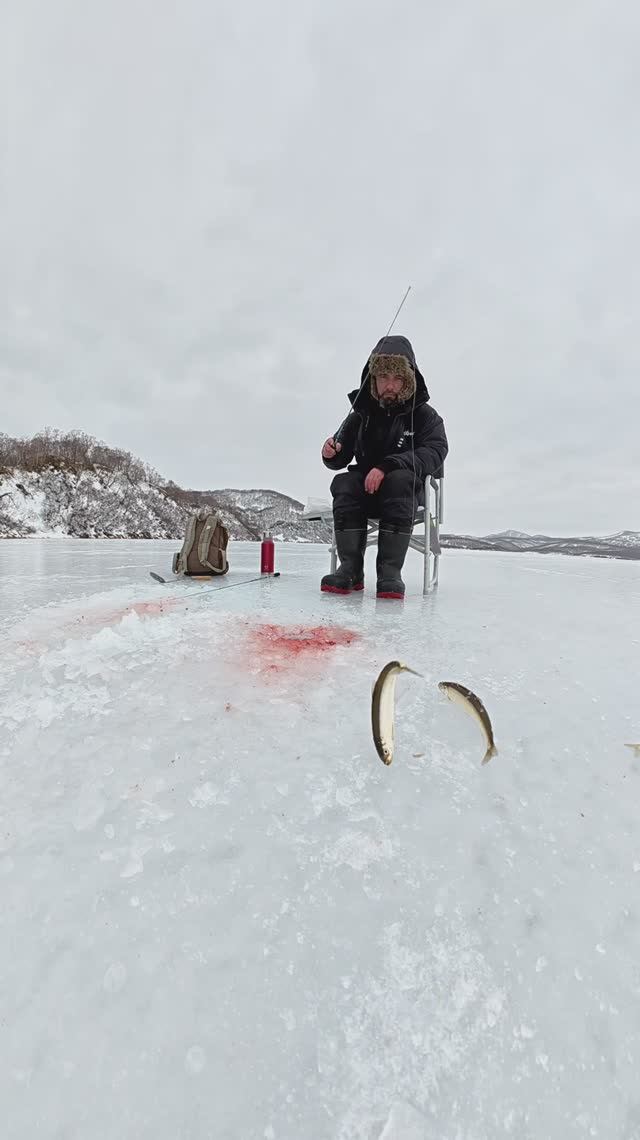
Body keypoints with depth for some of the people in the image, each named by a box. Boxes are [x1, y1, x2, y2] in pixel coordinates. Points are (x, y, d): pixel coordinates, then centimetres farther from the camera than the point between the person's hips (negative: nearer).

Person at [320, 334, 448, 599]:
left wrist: (387, 466, -31)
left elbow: (434, 452, -18)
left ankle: (390, 571, -36)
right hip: (366, 489, 2)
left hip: (406, 490, -2)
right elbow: (339, 460, 8)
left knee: (400, 478, -34)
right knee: (343, 483, -28)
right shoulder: (361, 414, 6)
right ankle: (351, 569, -29)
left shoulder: (425, 415, -1)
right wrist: (330, 453, -18)